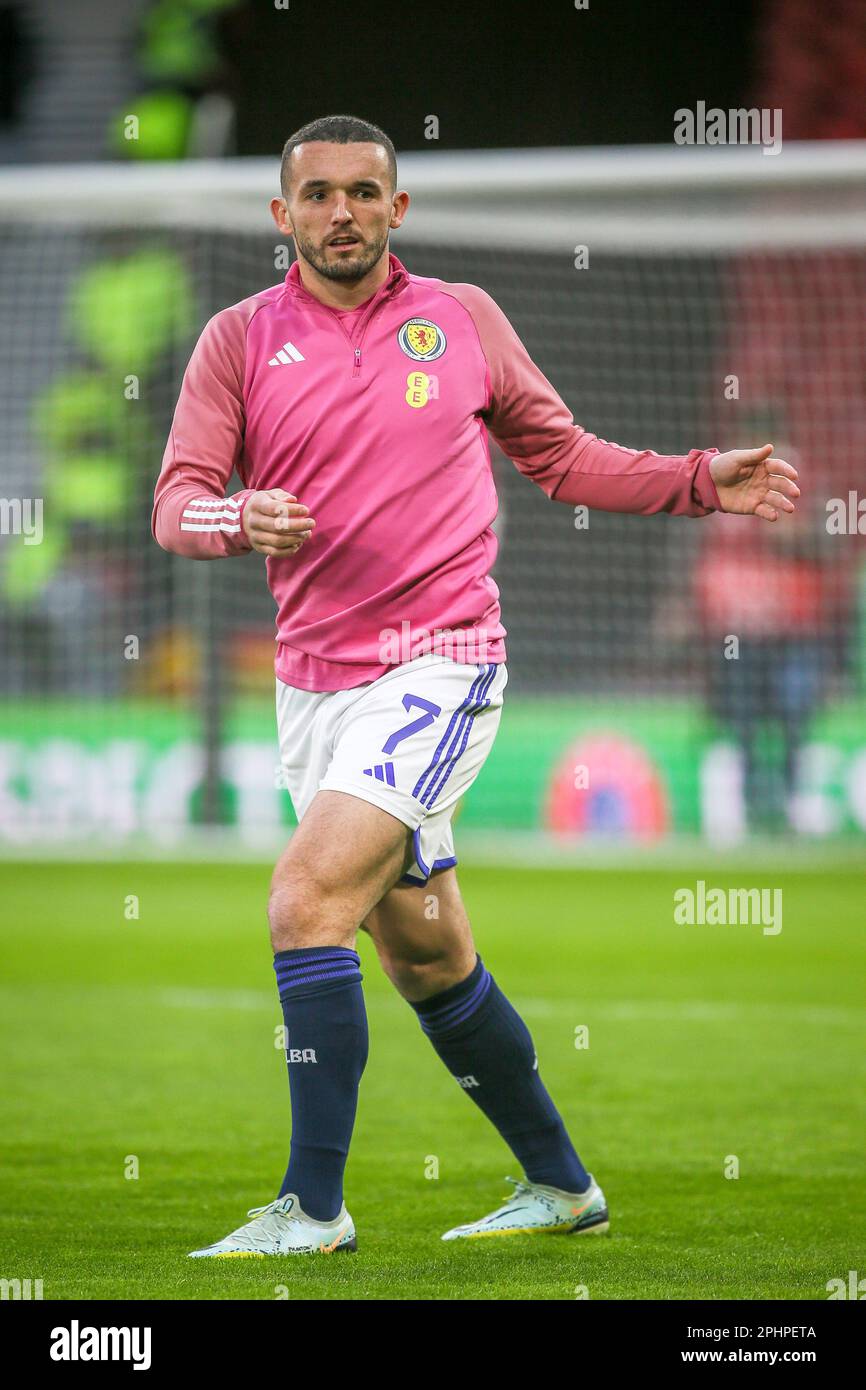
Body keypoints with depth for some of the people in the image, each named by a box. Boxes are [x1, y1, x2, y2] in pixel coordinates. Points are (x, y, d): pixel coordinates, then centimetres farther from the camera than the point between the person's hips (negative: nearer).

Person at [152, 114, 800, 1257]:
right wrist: (240, 518, -26)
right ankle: (559, 1184, 27)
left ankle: (313, 1205, -16)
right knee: (425, 956, 11)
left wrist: (702, 480, 5)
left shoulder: (465, 319, 4)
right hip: (313, 680, 4)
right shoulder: (242, 339, 4)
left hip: (439, 664, -4)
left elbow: (561, 457, 16)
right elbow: (178, 500, -4)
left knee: (309, 898, -20)